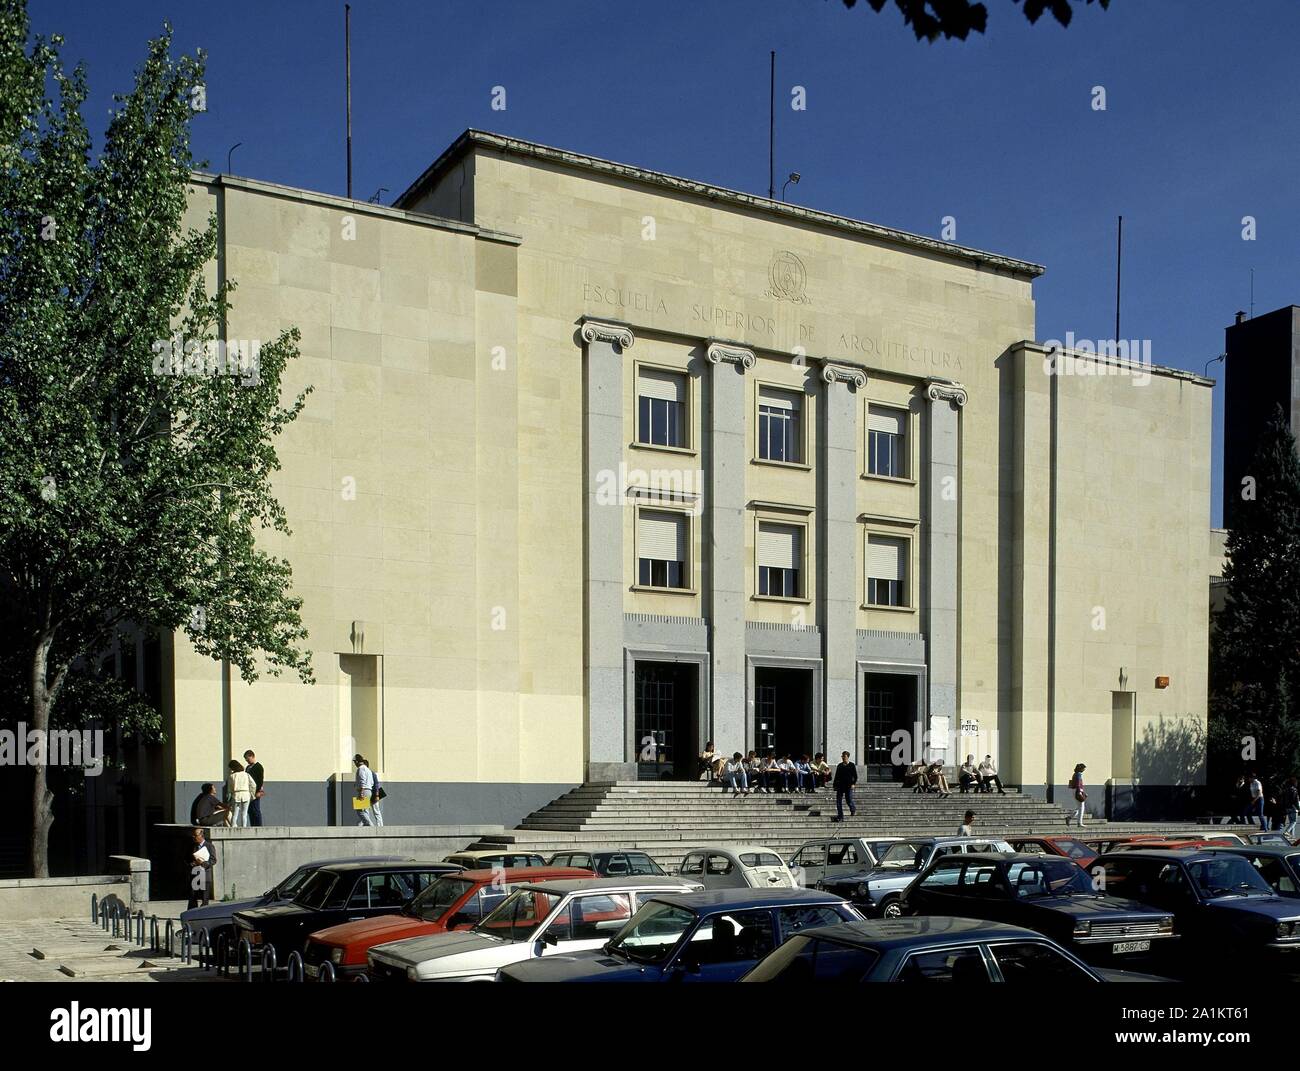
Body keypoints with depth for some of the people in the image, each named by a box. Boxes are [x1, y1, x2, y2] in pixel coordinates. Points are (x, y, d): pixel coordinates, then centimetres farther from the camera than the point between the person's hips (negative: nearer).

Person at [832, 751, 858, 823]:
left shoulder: (852, 765, 1)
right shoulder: (839, 766, 11)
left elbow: (855, 776, 1)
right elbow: (836, 776, 16)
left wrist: (853, 783, -11)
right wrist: (834, 785, 10)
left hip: (848, 786, -4)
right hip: (840, 786, 4)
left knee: (849, 800, -4)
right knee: (838, 801, -3)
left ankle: (853, 810, 29)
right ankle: (840, 816, 1)